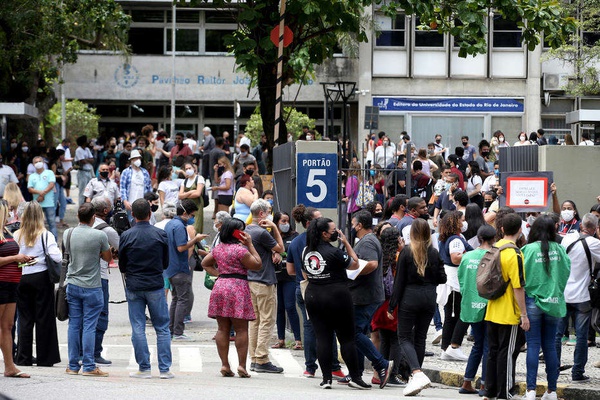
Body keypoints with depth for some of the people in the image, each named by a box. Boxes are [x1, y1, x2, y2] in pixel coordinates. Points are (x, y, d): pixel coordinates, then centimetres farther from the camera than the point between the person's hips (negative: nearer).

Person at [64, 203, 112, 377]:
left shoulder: (68, 233, 0)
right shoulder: (100, 235, -13)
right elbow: (108, 258, 0)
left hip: (72, 284, 4)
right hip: (92, 287, -4)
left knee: (74, 325, 9)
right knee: (89, 326, -2)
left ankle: (73, 365, 12)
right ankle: (88, 366, -2)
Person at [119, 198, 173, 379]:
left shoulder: (126, 236, -5)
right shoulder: (160, 234, -4)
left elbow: (122, 266, 3)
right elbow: (166, 263, 6)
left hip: (133, 287, 0)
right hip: (155, 286, 0)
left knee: (138, 329, 5)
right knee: (162, 328, 6)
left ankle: (144, 368, 4)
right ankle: (165, 369, 3)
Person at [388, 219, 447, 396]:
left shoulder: (406, 252, -8)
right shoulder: (434, 253, 1)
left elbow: (399, 281, -7)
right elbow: (442, 278, 5)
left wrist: (391, 306, -3)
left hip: (410, 297, -4)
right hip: (429, 298, 4)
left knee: (404, 337, 1)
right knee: (420, 338, 14)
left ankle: (418, 373, -21)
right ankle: (415, 379, 16)